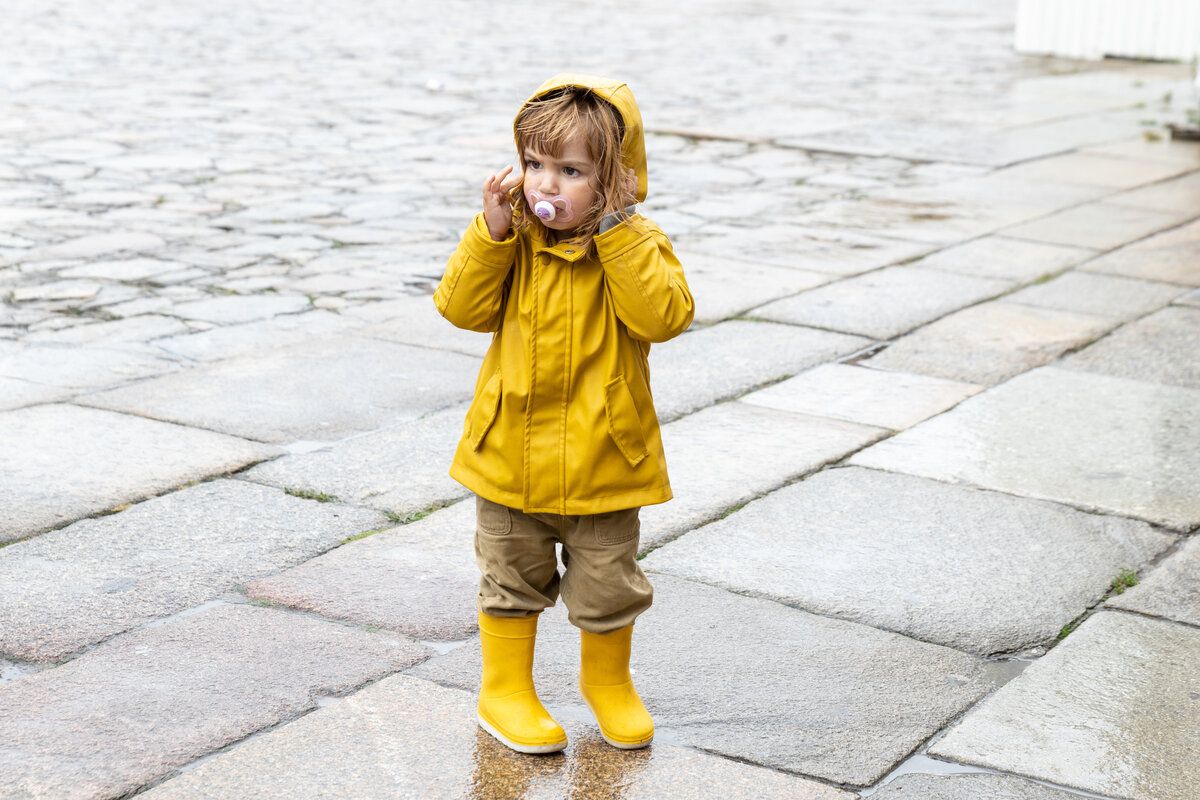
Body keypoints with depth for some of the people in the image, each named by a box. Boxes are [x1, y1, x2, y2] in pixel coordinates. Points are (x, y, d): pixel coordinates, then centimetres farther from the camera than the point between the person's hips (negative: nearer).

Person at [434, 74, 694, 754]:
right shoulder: (512, 240, -2)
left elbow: (664, 315, -24)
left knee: (608, 584, 13)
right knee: (513, 578, 15)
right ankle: (506, 689, 31)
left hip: (603, 456, -1)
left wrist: (616, 233, -27)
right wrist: (492, 231, -20)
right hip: (513, 451, 2)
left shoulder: (636, 244, -9)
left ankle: (608, 679, 37)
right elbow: (463, 307, -10)